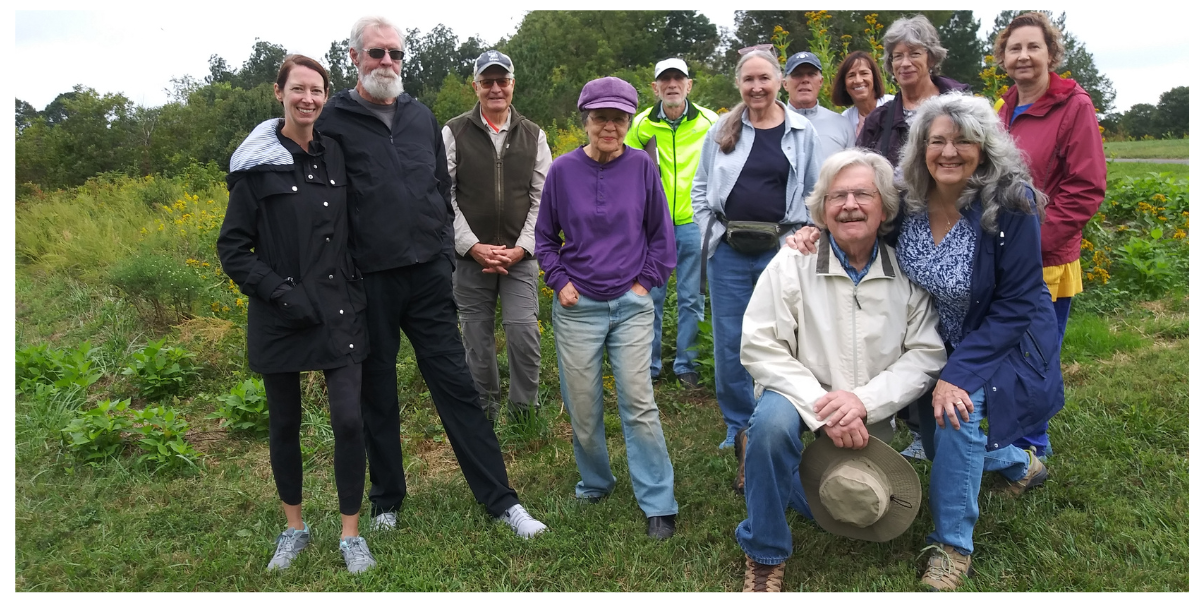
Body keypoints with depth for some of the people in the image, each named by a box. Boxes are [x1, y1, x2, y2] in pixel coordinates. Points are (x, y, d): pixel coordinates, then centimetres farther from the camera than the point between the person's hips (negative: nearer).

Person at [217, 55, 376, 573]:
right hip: (280, 319, -2)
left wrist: (357, 289, 3)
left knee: (349, 420, -4)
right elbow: (232, 249, -4)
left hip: (339, 313, 2)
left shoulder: (337, 156, 6)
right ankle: (294, 528, 30)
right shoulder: (257, 166, -5)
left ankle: (350, 533, 12)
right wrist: (281, 293, -15)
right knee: (285, 425, 11)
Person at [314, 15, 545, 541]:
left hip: (429, 274, 3)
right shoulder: (333, 121, -2)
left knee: (456, 385, 4)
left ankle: (501, 500, 10)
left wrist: (444, 251, 11)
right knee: (377, 394, 11)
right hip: (369, 280, -3)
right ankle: (386, 499, 29)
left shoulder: (421, 117, 12)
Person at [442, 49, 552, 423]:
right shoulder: (453, 133, 2)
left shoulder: (533, 136, 7)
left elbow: (542, 198, 5)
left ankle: (523, 408, 12)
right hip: (471, 255, 0)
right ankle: (484, 410, 25)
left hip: (520, 255, 0)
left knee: (523, 329, -8)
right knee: (477, 335, 7)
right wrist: (473, 246, -10)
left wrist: (522, 248, -7)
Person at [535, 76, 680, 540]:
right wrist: (559, 281, 0)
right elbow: (544, 235, 10)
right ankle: (596, 483, 32)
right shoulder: (563, 170, 0)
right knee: (582, 406, 8)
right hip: (578, 307, 1)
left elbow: (661, 233, 8)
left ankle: (659, 504, 7)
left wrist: (647, 280, 1)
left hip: (631, 305, -1)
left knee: (639, 403, -5)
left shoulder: (641, 166, -1)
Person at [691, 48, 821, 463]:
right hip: (728, 253, 1)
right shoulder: (723, 130, 6)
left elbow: (817, 193, 9)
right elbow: (701, 187, 12)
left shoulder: (802, 132, 4)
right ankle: (739, 428, 23)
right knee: (728, 345, 7)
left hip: (780, 251, -1)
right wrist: (709, 233, 1)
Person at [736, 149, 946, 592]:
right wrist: (822, 408, -27)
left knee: (865, 514, 4)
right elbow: (759, 348, -18)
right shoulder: (792, 264, -14)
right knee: (772, 420, -36)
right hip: (803, 400, -3)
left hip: (870, 415, 3)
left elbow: (925, 353, -9)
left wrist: (864, 400, -25)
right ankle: (764, 556, -14)